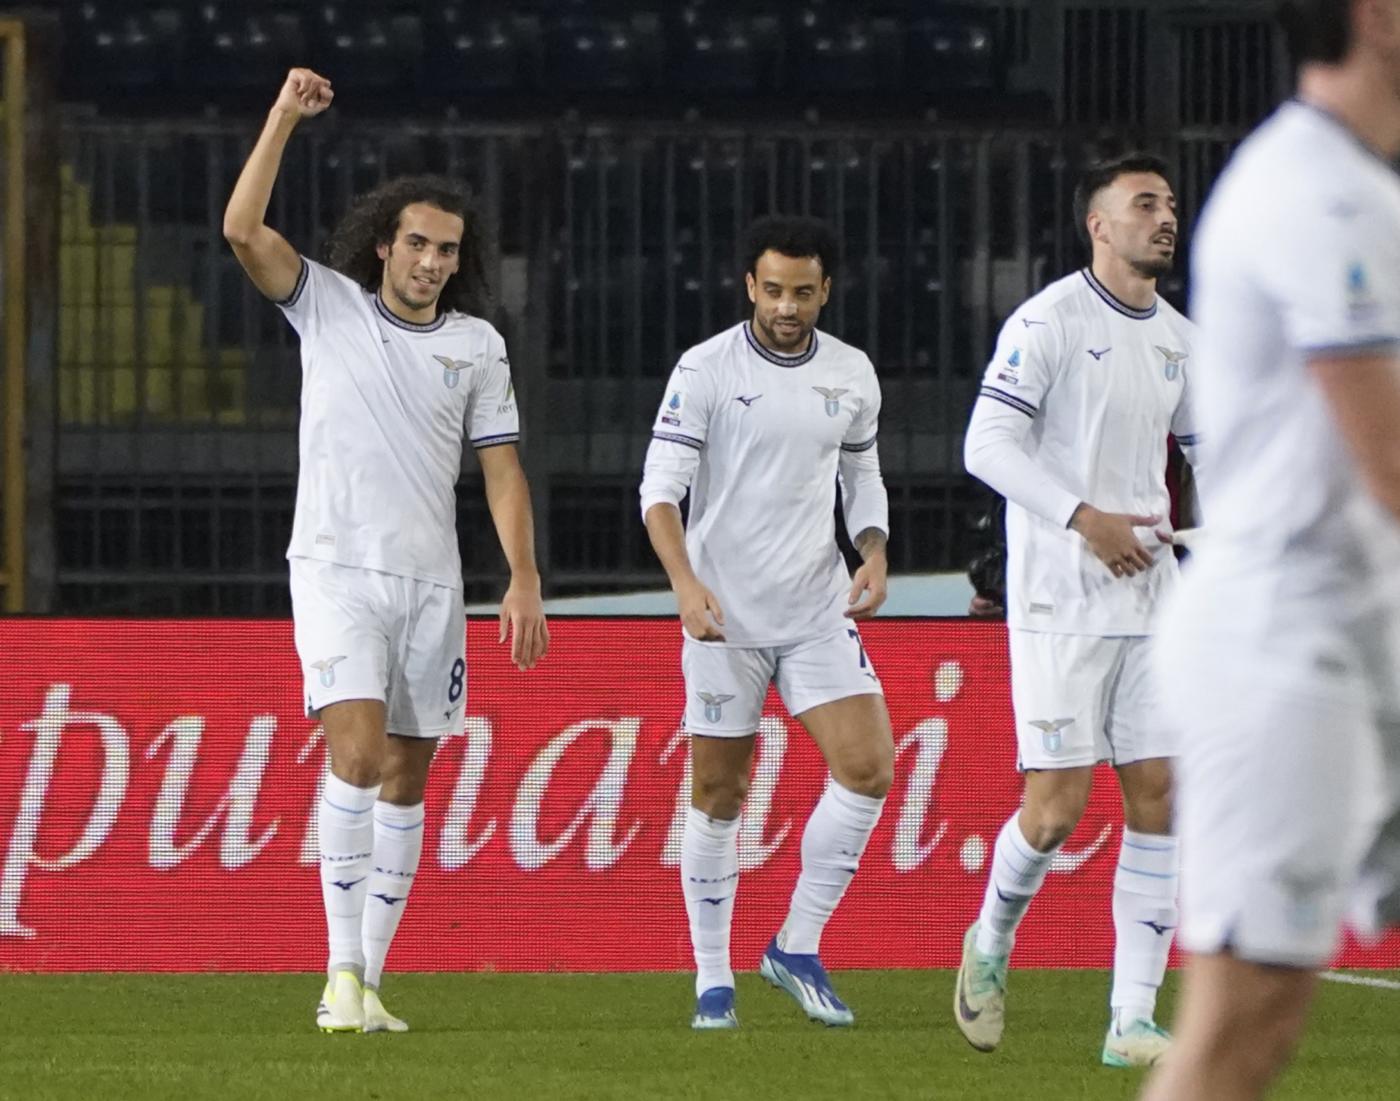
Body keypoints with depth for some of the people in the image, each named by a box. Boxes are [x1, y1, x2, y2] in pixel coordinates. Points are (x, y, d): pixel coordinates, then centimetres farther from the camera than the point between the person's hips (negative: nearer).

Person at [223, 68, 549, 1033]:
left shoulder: (477, 344, 7)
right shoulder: (327, 306, 1)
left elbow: (502, 468, 7)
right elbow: (244, 231, -12)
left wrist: (526, 579, -3)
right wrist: (285, 116, -14)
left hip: (432, 583, 3)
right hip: (336, 572, -3)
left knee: (407, 778, 4)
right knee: (358, 750, -20)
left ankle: (367, 984, 10)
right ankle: (344, 970, -19)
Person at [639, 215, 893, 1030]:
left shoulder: (853, 374, 5)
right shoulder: (705, 371, -8)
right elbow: (661, 490, -12)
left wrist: (874, 556, -1)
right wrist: (686, 582, -27)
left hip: (819, 611, 3)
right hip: (725, 617, -3)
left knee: (868, 768, -10)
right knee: (719, 798, 2)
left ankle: (799, 949, 4)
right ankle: (713, 983, 13)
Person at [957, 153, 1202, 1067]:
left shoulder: (1180, 340, 13)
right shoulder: (1049, 322, -8)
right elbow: (988, 445, -15)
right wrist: (1085, 519, -25)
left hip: (1152, 603, 6)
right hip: (1061, 605, -6)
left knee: (1158, 796, -2)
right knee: (1058, 804, -9)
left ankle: (1134, 1022, -1)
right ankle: (991, 944, 21)